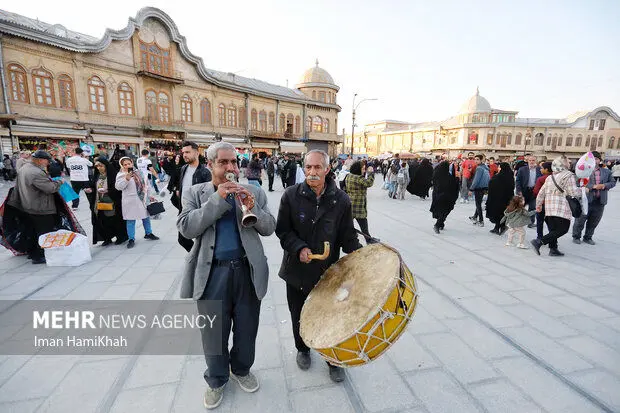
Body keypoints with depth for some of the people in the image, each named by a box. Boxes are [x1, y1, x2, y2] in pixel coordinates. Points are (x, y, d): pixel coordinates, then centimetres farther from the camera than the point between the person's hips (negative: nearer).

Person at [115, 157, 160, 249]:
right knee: (131, 220, -1)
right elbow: (118, 186, -17)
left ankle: (148, 233, 33)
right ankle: (131, 239, 8)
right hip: (131, 201, -5)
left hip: (143, 199, 5)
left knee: (146, 217, 16)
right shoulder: (121, 175, -5)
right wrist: (126, 179, -31)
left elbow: (145, 184, 19)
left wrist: (148, 196, 20)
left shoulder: (138, 172, 10)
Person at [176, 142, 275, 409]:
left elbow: (269, 228, -1)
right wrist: (217, 199, -19)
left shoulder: (254, 192, 2)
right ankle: (216, 380, 43)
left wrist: (253, 208, -20)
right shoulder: (194, 193, 2)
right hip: (212, 272, -1)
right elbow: (186, 228, -12)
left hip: (247, 270, 1)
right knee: (214, 331, 16)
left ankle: (241, 370, 47)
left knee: (247, 328, 18)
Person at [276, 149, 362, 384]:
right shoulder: (291, 196, -8)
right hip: (297, 270, 1)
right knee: (299, 316, 20)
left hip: (328, 271, 0)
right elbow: (282, 230, -4)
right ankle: (303, 349, 49)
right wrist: (299, 248, -19)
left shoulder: (341, 200, -7)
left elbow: (348, 236, -1)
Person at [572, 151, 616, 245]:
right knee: (580, 220, 4)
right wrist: (593, 186, -22)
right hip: (586, 200, -5)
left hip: (600, 201, 5)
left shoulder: (606, 171, 9)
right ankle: (576, 236, 18)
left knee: (594, 221, 13)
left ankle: (588, 237, 27)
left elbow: (613, 182, 14)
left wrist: (604, 185, -6)